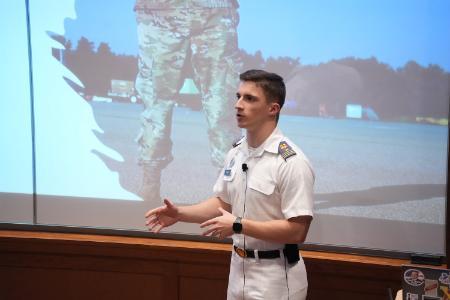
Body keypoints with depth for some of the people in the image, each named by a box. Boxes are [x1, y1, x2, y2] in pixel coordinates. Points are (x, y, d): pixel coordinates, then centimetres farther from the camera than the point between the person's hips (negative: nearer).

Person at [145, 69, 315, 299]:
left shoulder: (291, 162, -20)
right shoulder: (236, 153, 4)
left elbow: (297, 231, -22)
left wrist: (238, 226, -22)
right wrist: (180, 213, 2)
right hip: (239, 271, 7)